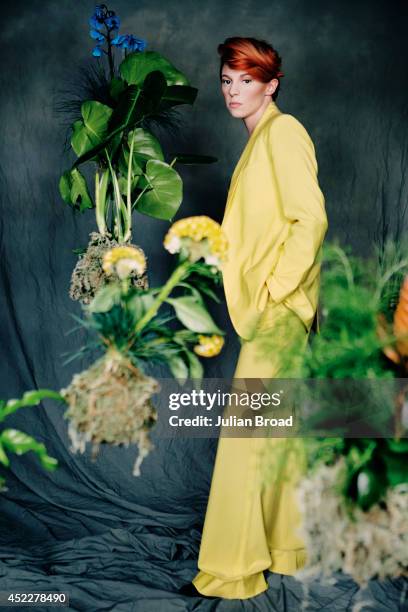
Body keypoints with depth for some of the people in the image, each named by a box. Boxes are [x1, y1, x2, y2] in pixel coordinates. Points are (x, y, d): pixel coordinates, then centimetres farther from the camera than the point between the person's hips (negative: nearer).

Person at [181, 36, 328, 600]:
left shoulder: (283, 132, -10)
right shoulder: (260, 138, 18)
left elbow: (312, 219, -19)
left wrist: (274, 291, -18)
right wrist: (260, 295, 15)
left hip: (277, 312, -10)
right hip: (266, 309, 10)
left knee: (247, 434, -8)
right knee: (276, 429, 14)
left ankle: (234, 569, 0)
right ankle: (287, 546, 26)